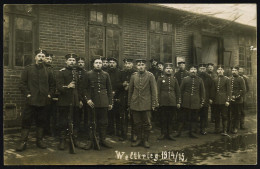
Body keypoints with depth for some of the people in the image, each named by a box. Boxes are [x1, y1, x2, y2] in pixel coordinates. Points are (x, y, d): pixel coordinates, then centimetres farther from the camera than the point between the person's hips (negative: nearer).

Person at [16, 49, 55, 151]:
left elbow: (52, 85, 15)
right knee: (26, 121, -1)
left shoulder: (48, 71, 11)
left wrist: (49, 94, 2)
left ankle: (39, 140, 21)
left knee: (41, 121, 9)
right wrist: (27, 94, -8)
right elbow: (23, 83, 1)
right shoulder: (28, 69, 4)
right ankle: (23, 142, 6)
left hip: (43, 101, 3)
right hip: (31, 100, -2)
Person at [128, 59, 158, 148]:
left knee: (146, 123, 3)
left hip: (146, 103, -2)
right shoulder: (133, 76, 6)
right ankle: (139, 139, 22)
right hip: (135, 103, 3)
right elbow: (130, 90, 11)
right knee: (137, 123, 9)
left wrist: (154, 103, -5)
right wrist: (129, 103, 10)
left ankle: (145, 140, 17)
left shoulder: (150, 76, -2)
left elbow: (154, 90, -1)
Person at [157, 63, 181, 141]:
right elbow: (158, 91, 0)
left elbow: (178, 91, 11)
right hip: (163, 102, -2)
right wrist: (157, 101, -6)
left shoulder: (174, 79, 10)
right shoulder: (160, 78, 3)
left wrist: (178, 102, 6)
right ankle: (163, 133, 15)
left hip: (172, 102, 2)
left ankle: (169, 134, 17)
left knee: (171, 119, 7)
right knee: (163, 119, 4)